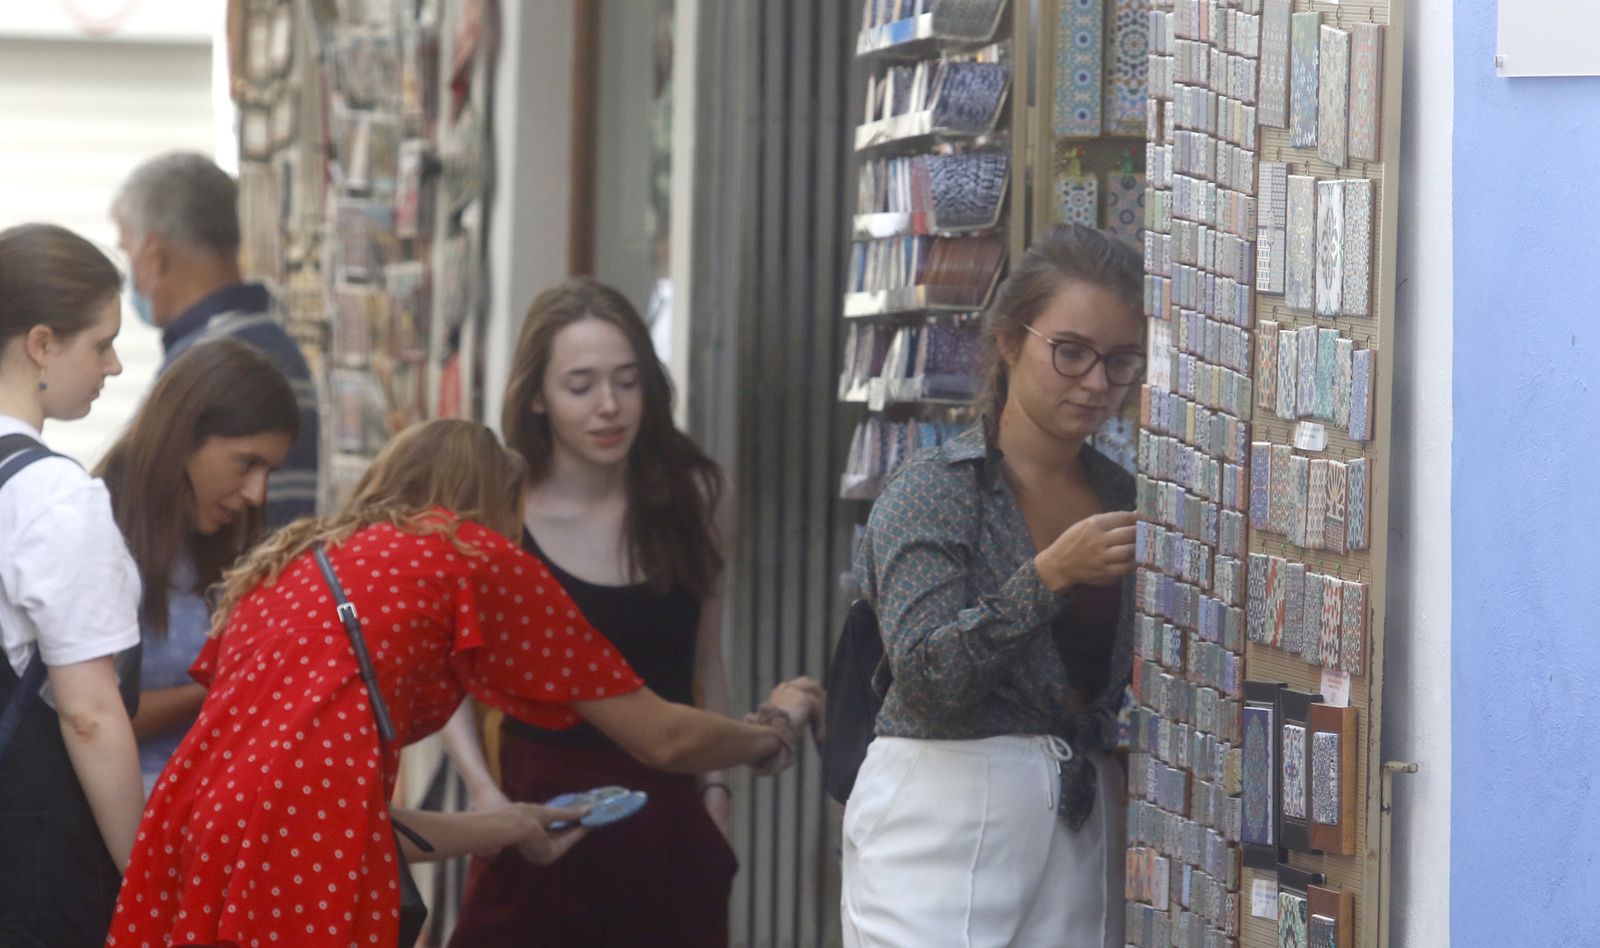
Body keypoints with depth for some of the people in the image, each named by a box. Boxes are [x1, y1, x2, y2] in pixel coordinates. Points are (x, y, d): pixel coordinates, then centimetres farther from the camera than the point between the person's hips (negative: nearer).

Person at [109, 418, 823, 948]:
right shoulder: (475, 556, 12)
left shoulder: (292, 563, 28)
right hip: (305, 851, -7)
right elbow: (664, 738, 17)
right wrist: (775, 729, 37)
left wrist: (497, 830, 41)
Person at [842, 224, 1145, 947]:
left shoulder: (1120, 498, 11)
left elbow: (1135, 683, 15)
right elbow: (928, 676, -14)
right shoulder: (935, 488, -4)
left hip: (1085, 826, 5)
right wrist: (1049, 577, -22)